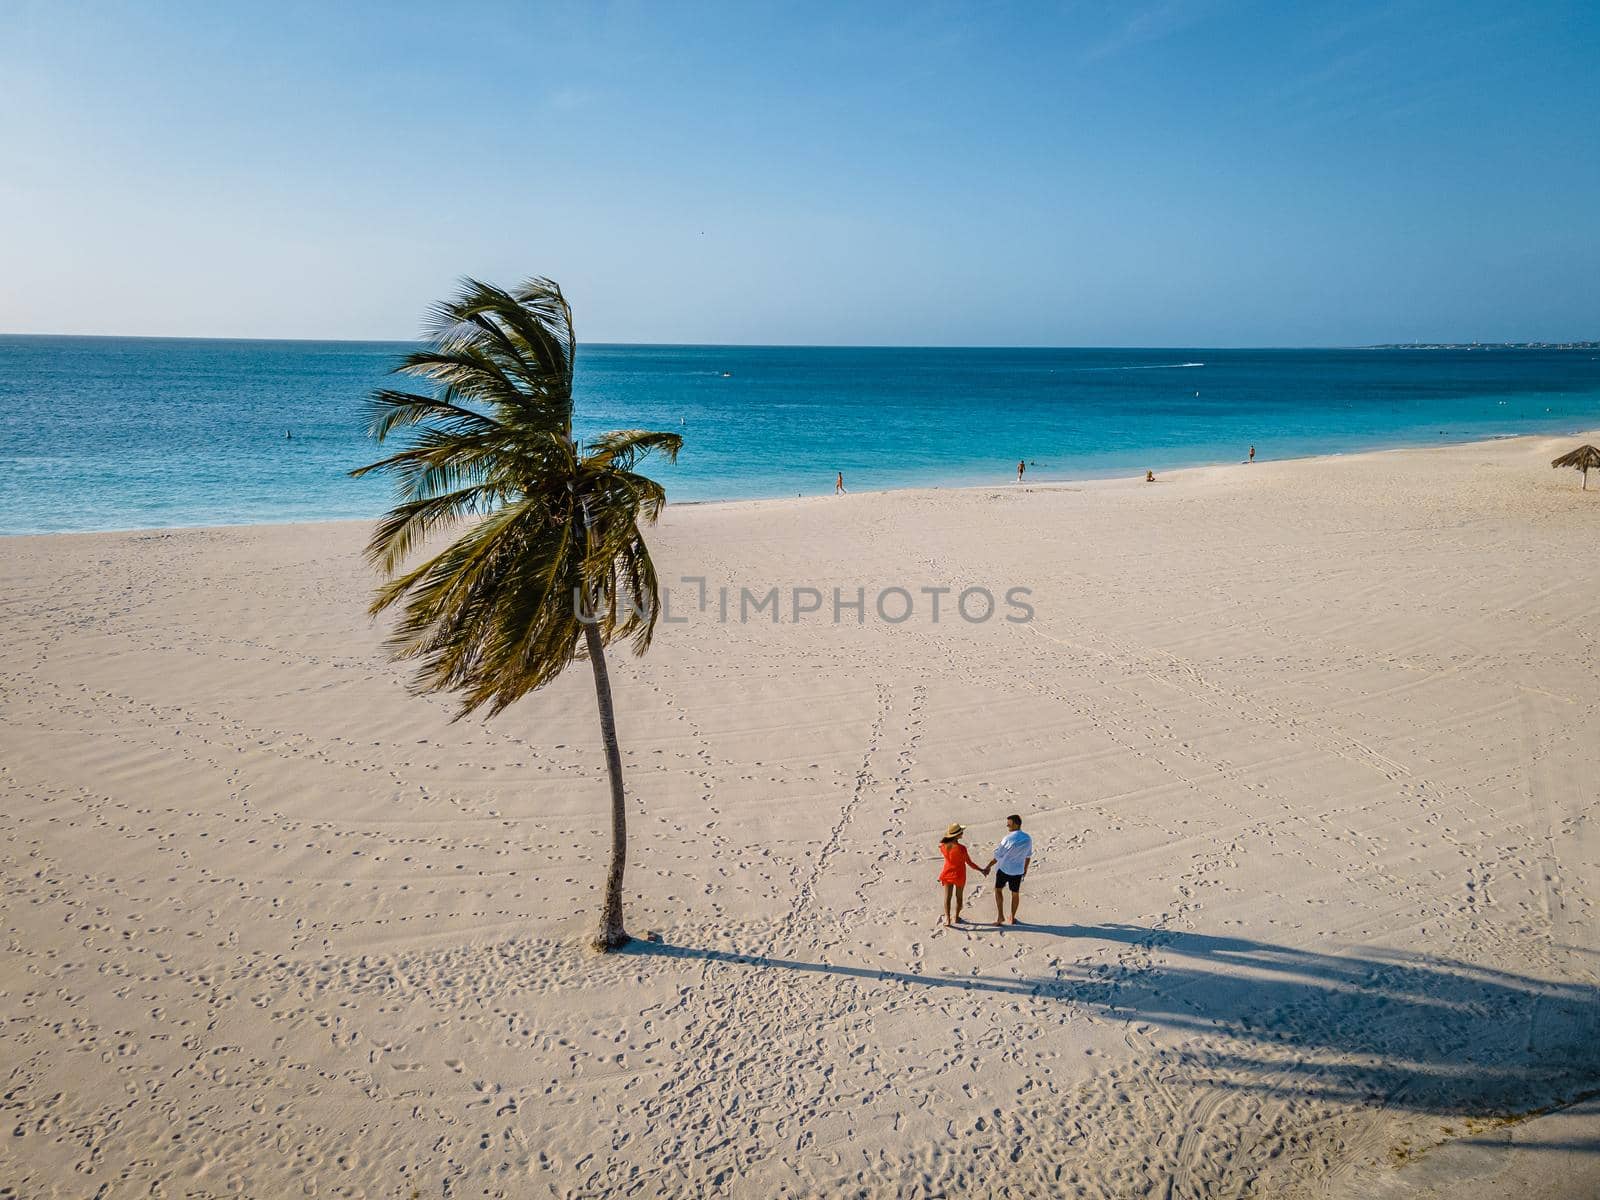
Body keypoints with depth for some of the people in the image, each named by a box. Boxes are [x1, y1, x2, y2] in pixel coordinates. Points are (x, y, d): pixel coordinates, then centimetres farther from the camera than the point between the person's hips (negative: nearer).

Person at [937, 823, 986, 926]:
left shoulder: (943, 846, -16)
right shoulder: (961, 848, -31)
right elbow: (970, 863, -20)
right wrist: (982, 870, -10)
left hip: (947, 874, 3)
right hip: (959, 875, -3)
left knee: (947, 897, 15)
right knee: (959, 896, 20)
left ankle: (947, 919, 9)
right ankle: (956, 917, 34)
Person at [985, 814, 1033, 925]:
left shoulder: (1008, 839, -21)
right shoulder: (1028, 839, -4)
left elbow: (997, 855, -14)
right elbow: (1028, 856, 8)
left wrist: (988, 867, -4)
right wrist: (1025, 869, 22)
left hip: (1004, 869, -4)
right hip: (1018, 871, 4)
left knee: (998, 889, 16)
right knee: (1015, 894, 18)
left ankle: (1000, 915, 9)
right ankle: (1012, 918, 27)